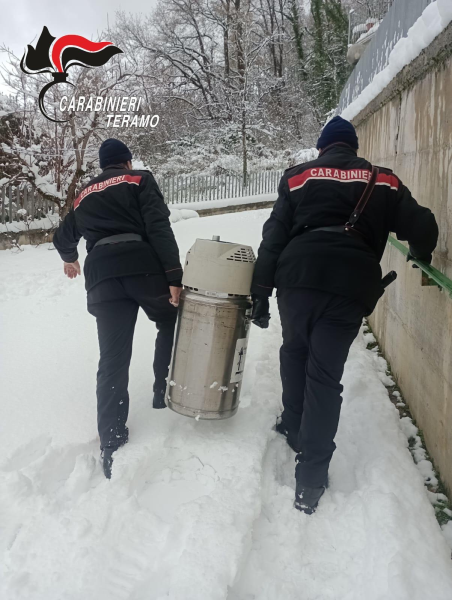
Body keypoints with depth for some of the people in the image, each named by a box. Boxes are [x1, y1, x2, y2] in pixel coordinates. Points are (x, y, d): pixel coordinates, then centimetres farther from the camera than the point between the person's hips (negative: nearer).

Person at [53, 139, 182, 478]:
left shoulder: (84, 196, 27)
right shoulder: (140, 180, 12)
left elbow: (63, 238, 38)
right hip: (143, 266, -3)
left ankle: (112, 445, 3)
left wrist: (71, 260, 60)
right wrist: (174, 277, -10)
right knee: (171, 324, 23)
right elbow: (159, 228, -5)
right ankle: (166, 393, 25)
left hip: (101, 274, 4)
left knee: (113, 359, 4)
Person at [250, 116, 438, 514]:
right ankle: (311, 477, 4)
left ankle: (294, 425, 37)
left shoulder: (298, 177, 14)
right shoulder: (383, 182, 16)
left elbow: (273, 239, 7)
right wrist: (421, 254, 36)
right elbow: (422, 228, 13)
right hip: (350, 286, 0)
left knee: (294, 351, 25)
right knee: (326, 374, 4)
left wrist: (261, 294, 8)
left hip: (298, 277, 1)